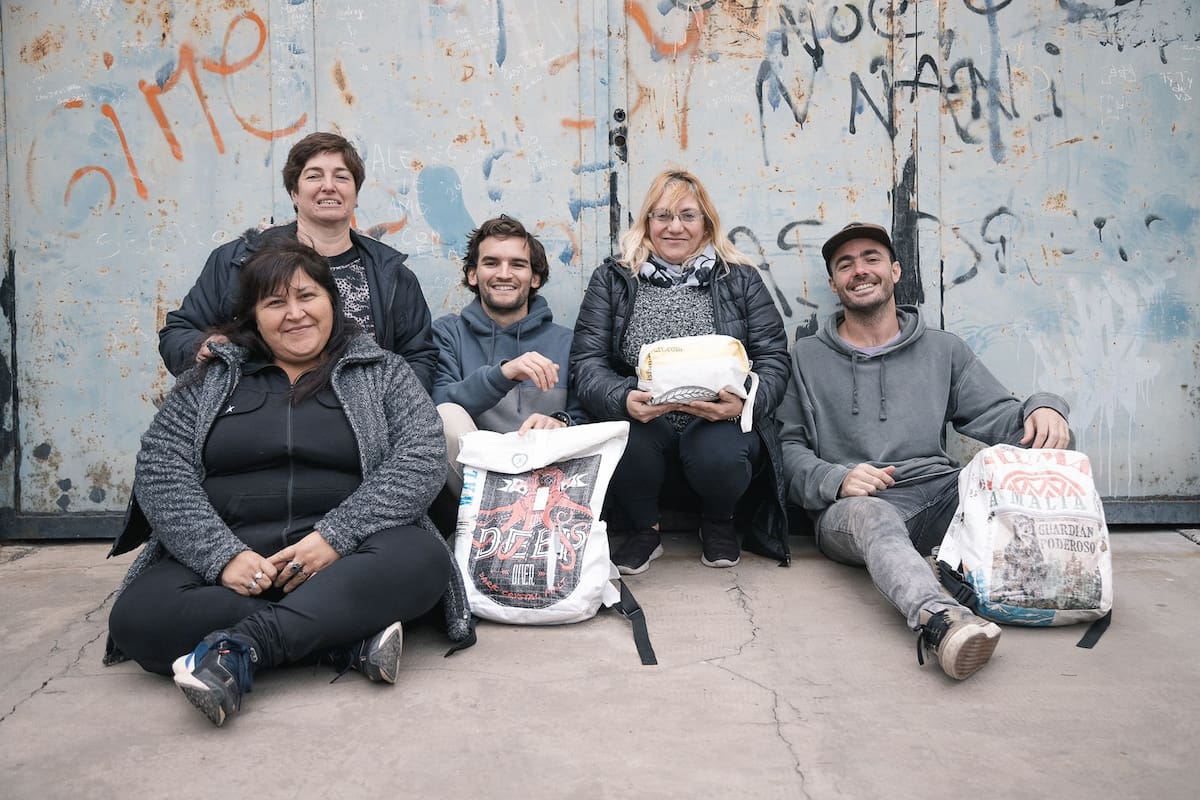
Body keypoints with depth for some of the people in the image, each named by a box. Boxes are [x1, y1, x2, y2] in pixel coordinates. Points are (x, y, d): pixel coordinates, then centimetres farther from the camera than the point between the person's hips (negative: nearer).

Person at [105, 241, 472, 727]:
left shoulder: (381, 373, 9)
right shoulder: (211, 382, 13)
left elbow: (421, 459, -4)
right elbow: (160, 470, 2)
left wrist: (336, 537, -18)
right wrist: (222, 556, -16)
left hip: (340, 556, -1)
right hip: (226, 557, 2)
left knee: (422, 557, -31)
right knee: (138, 618, -27)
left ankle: (239, 648, -31)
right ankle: (350, 637, -24)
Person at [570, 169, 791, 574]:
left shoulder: (741, 281, 9)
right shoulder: (612, 280, 9)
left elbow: (774, 359, 2)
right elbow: (586, 363, -1)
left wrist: (744, 401, -21)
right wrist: (624, 400, -23)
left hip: (719, 423, 0)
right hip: (640, 425, 0)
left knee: (719, 451, -34)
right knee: (626, 443, -34)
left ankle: (719, 522, 5)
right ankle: (644, 529, 2)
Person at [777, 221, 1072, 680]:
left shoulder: (944, 351, 21)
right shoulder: (807, 358, 15)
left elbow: (998, 417, 14)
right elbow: (788, 445, 7)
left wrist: (1042, 409, -10)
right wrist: (836, 479, -13)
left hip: (937, 496, 4)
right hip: (849, 506, -3)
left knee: (1010, 467, -26)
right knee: (871, 515, -40)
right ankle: (938, 620, -66)